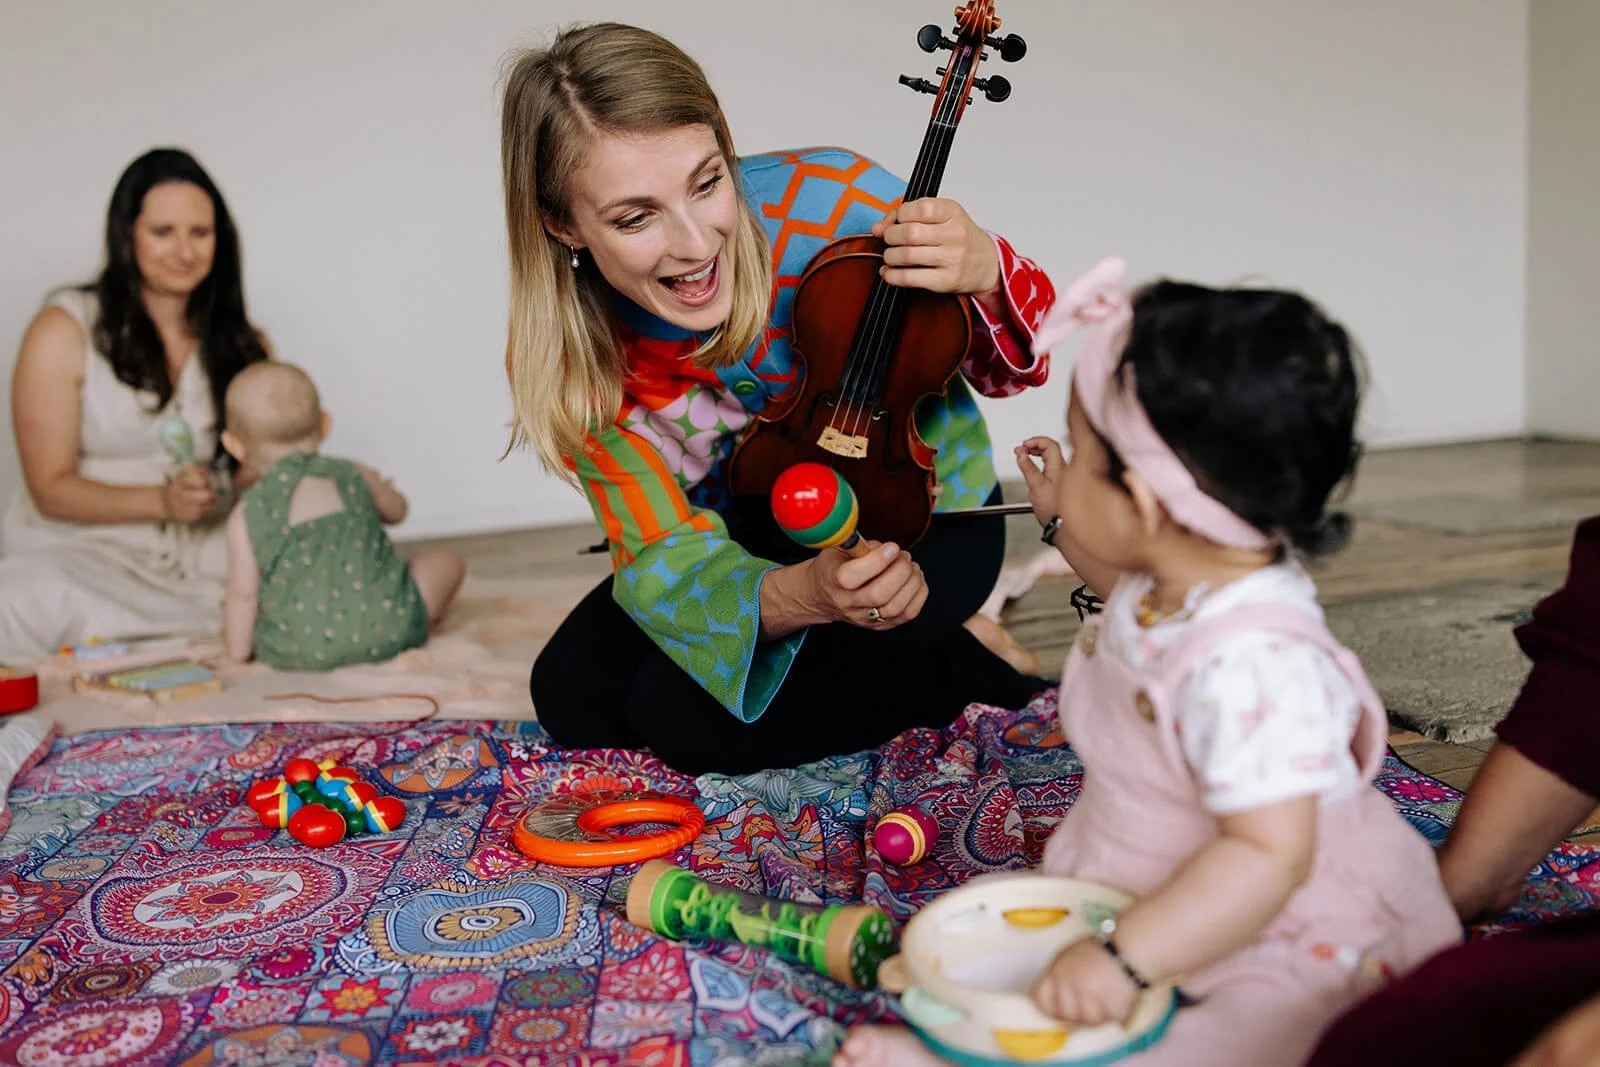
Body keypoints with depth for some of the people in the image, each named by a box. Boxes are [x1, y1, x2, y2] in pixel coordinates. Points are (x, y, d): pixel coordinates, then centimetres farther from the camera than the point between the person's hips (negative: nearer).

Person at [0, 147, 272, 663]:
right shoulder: (63, 331, -1)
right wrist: (163, 501, -19)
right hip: (81, 550, -4)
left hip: (202, 555, 4)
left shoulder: (245, 345, 10)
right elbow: (50, 488, -4)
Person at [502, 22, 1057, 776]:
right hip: (749, 537, 4)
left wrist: (984, 278, -41)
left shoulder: (828, 205, -30)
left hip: (919, 517, -4)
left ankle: (951, 671, 2)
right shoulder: (575, 348, -20)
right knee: (573, 698, -4)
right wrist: (803, 595, -45)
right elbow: (662, 550, -23)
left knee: (688, 718, -17)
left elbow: (1002, 366, -15)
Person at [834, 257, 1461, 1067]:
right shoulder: (1170, 582, -2)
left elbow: (1270, 856, -35)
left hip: (1287, 944, -11)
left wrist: (1124, 959, -40)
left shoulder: (1253, 665, -34)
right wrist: (1063, 518, 25)